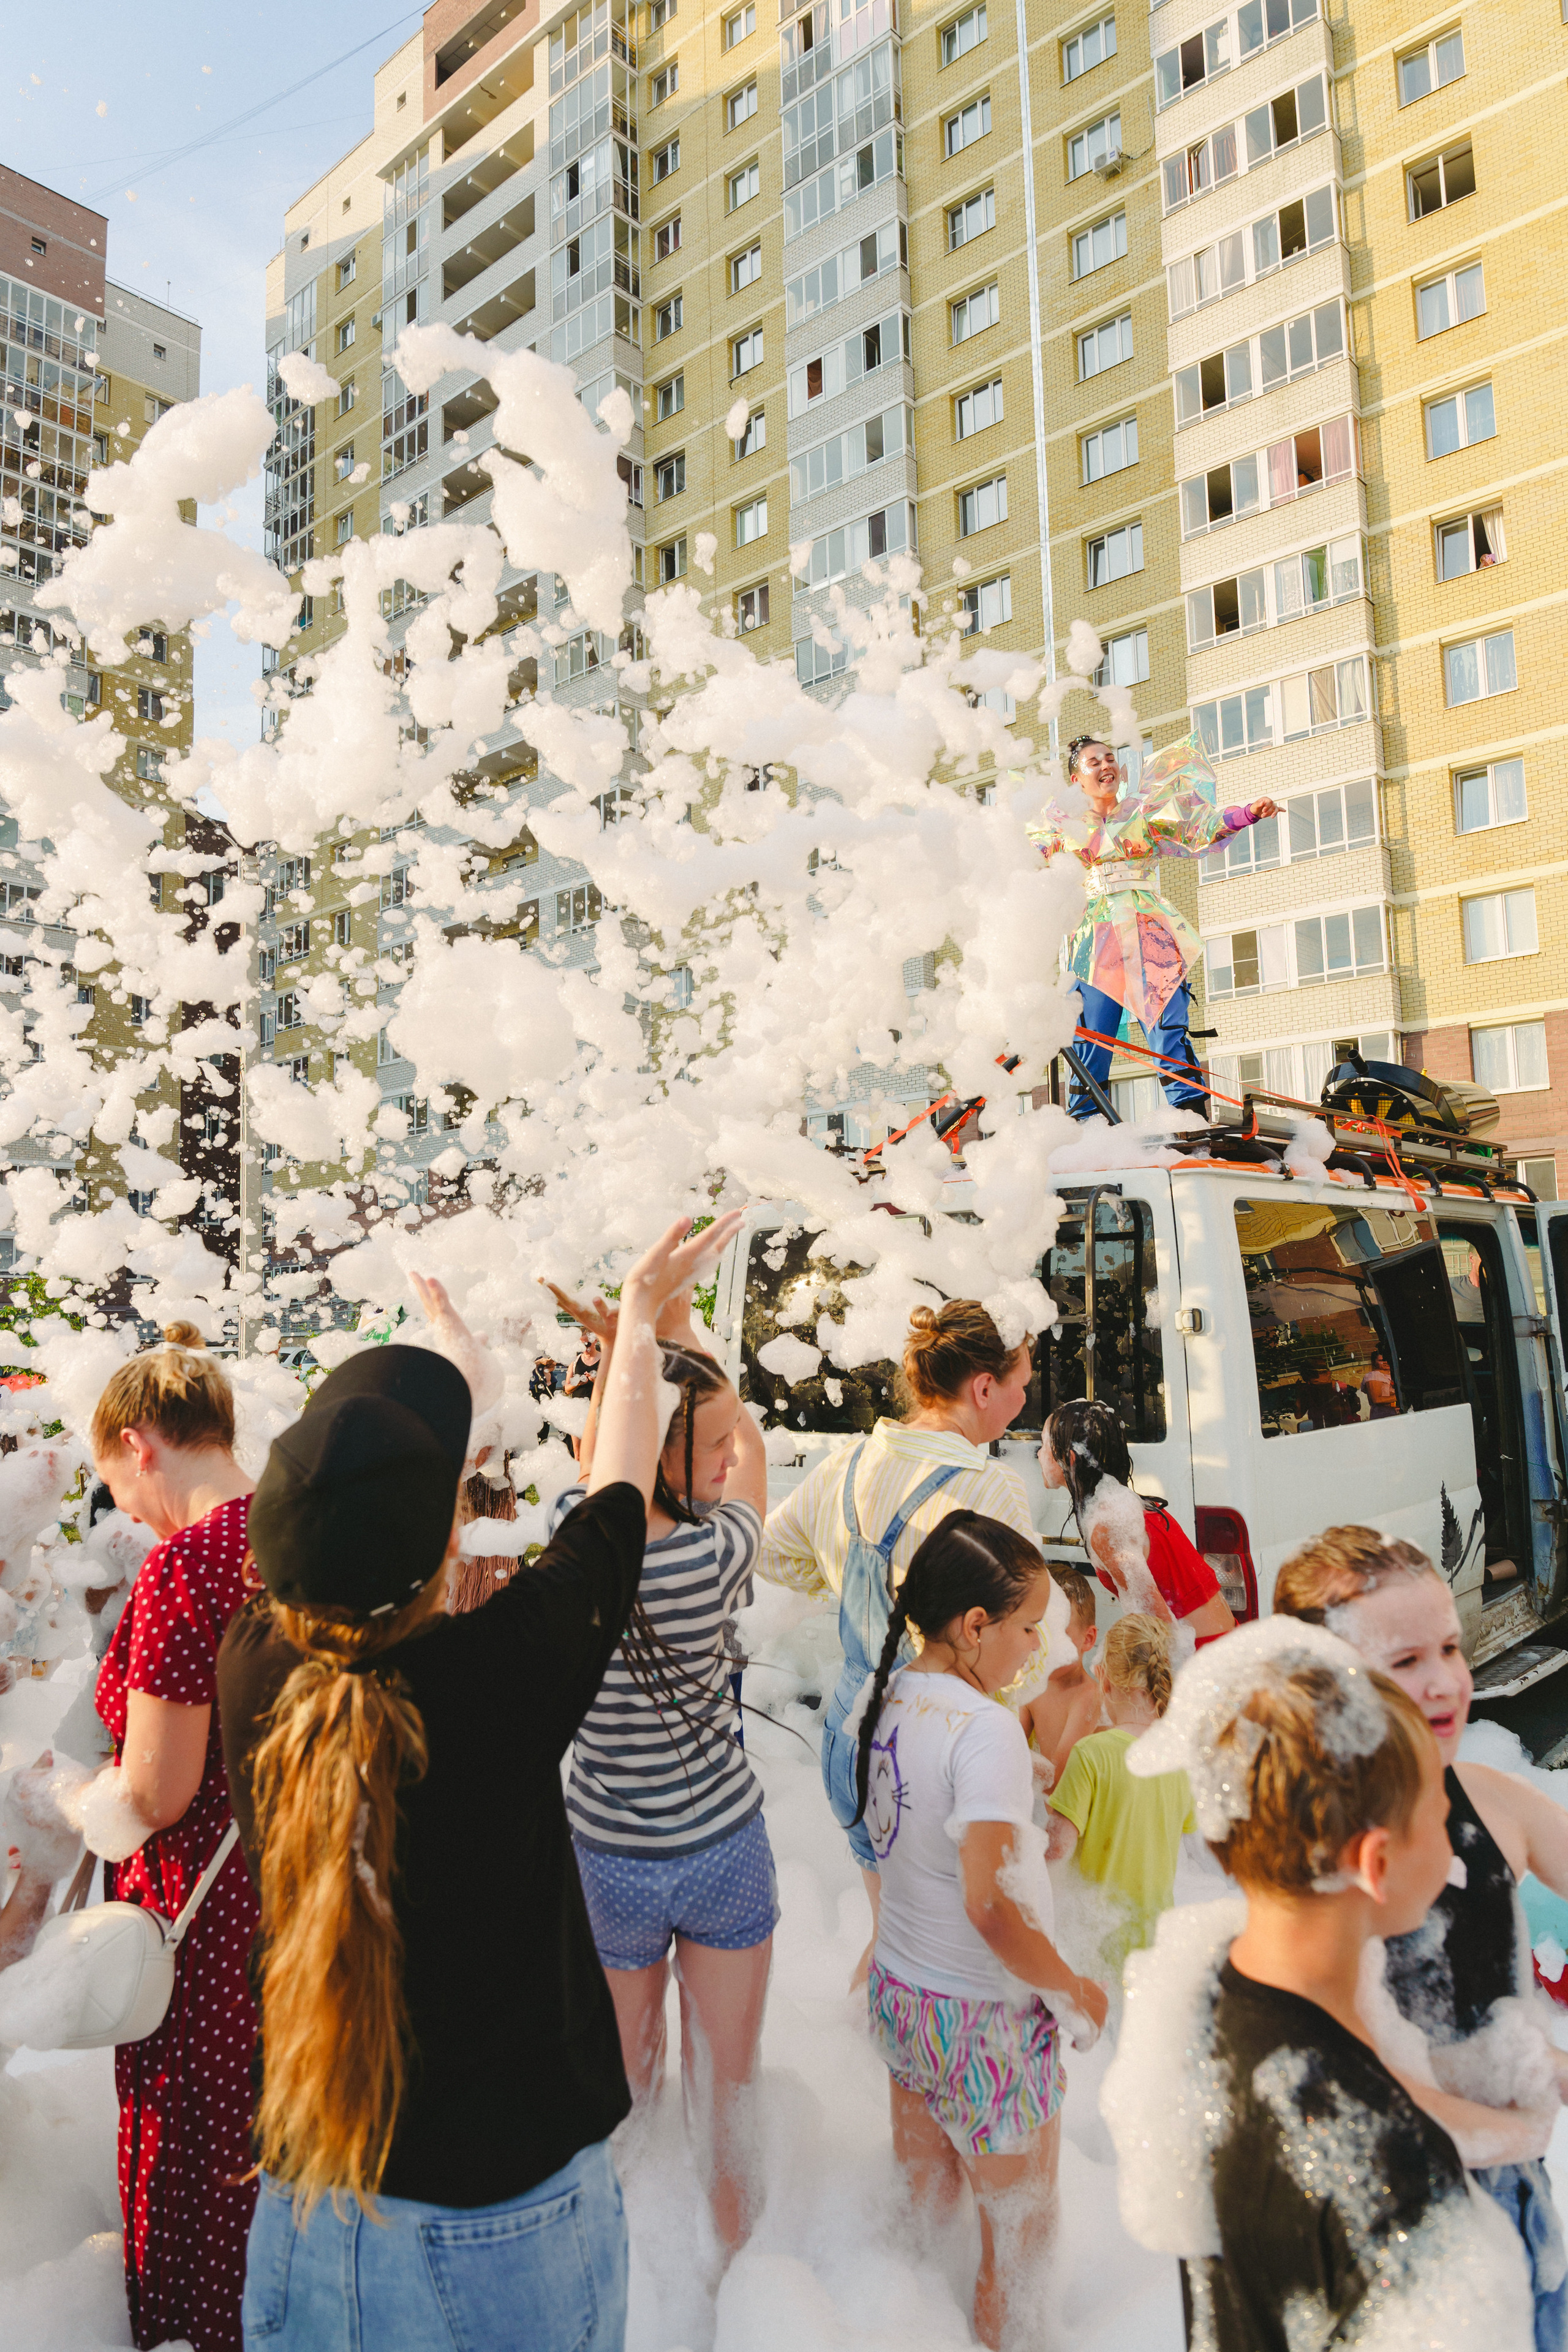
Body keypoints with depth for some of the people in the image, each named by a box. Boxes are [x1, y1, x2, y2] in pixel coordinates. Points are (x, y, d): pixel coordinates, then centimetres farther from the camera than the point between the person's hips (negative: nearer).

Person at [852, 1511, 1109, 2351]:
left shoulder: (890, 1695, -4)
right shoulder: (986, 1729, -28)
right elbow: (988, 1903, -29)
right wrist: (1071, 1992, -14)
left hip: (898, 1990, 7)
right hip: (983, 2019, -7)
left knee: (924, 2207, 26)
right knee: (1020, 2235, 17)